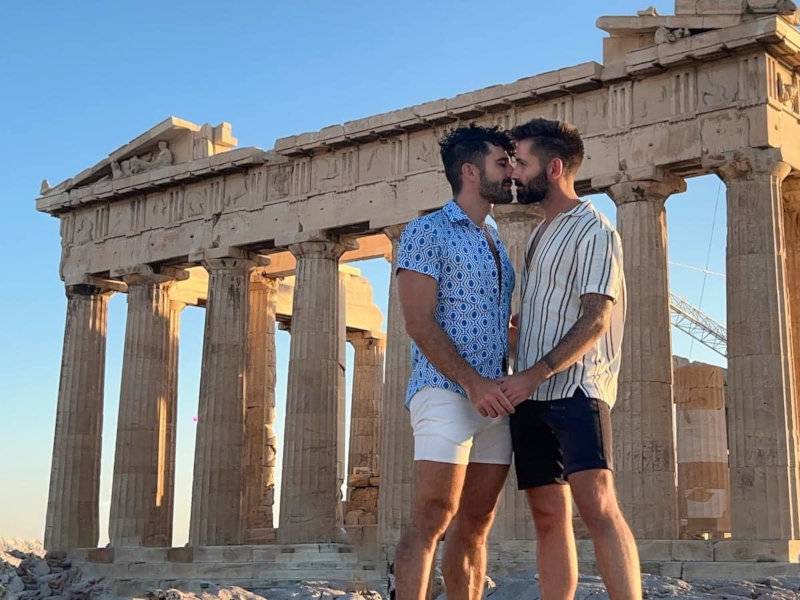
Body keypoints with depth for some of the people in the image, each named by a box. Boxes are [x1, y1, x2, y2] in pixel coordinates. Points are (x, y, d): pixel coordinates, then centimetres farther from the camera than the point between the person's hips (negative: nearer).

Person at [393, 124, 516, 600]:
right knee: (432, 519, -14)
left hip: (495, 401, 7)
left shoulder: (497, 244, 22)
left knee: (475, 526, 6)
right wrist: (472, 382, -19)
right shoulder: (428, 232, -1)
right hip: (446, 394, -7)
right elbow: (419, 321, -10)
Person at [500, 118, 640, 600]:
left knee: (598, 507, -19)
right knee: (549, 517, 5)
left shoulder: (594, 231, -4)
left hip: (575, 386, -8)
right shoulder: (541, 233, 22)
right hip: (531, 395, 8)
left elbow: (595, 320, -14)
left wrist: (534, 375, -20)